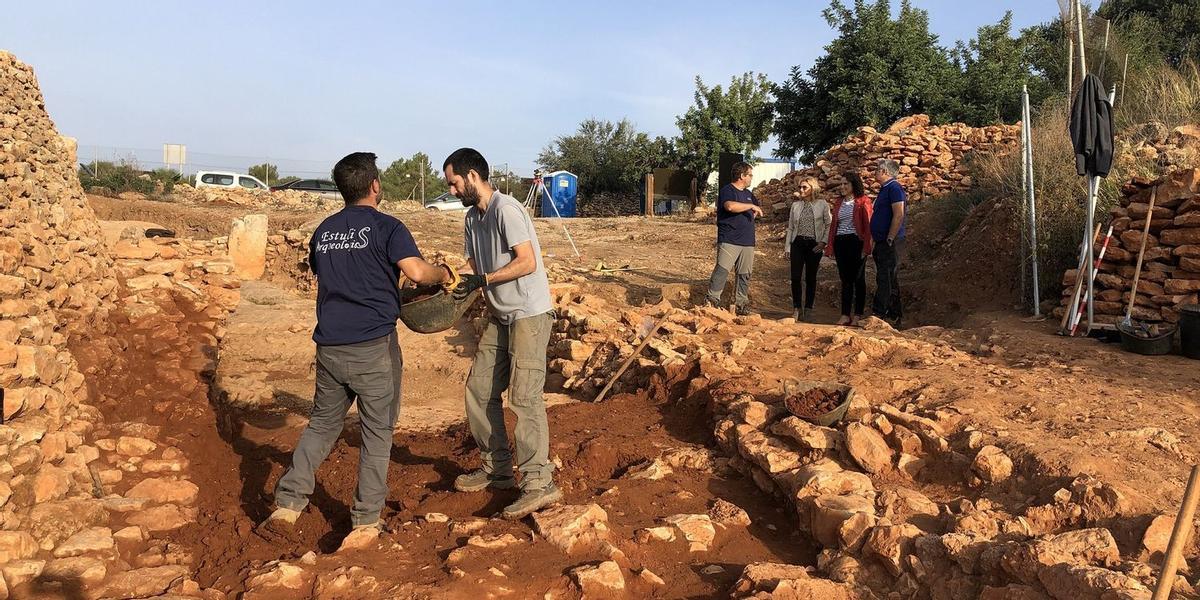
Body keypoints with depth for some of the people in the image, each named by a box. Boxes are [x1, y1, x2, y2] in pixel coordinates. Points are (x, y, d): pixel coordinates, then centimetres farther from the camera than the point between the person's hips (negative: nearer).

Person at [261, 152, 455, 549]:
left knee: (322, 423, 20)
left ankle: (287, 506, 16)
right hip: (374, 346, -5)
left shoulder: (323, 231, 13)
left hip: (330, 346, 5)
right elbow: (417, 272, -20)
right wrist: (444, 273, 1)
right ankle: (366, 522, 11)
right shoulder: (386, 227, -6)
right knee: (377, 433, 6)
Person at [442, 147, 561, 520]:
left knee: (524, 395, -13)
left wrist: (481, 280, -22)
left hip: (530, 314, -10)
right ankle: (496, 468, 22)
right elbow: (474, 265, 14)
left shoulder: (506, 210, -16)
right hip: (501, 317, 10)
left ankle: (539, 485, -10)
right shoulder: (472, 218, 12)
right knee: (479, 388, 11)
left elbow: (526, 263, -22)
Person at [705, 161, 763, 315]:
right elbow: (730, 206, -26)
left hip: (748, 241, 8)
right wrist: (751, 206, -15)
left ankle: (741, 303, 13)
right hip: (729, 240, -8)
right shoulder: (727, 190, -5)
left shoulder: (748, 194, 22)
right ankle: (712, 301, -12)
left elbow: (758, 209, 37)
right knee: (722, 270, -14)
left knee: (745, 274, 7)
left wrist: (756, 211, 14)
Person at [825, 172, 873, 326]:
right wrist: (831, 246, 8)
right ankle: (845, 315, 8)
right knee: (845, 279, 7)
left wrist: (866, 247, -15)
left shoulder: (863, 202, -3)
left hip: (856, 242, -6)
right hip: (840, 243, 6)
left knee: (858, 279, 1)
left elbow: (867, 225, -8)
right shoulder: (839, 202, 15)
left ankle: (858, 316, 5)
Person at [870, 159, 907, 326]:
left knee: (885, 280, -11)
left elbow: (899, 215, -21)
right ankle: (894, 316, 17)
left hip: (890, 244, -10)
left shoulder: (894, 188, -11)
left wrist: (889, 239, -21)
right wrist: (875, 242, 20)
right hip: (882, 244, 10)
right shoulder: (885, 189, 20)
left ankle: (878, 314, -13)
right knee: (890, 281, 12)